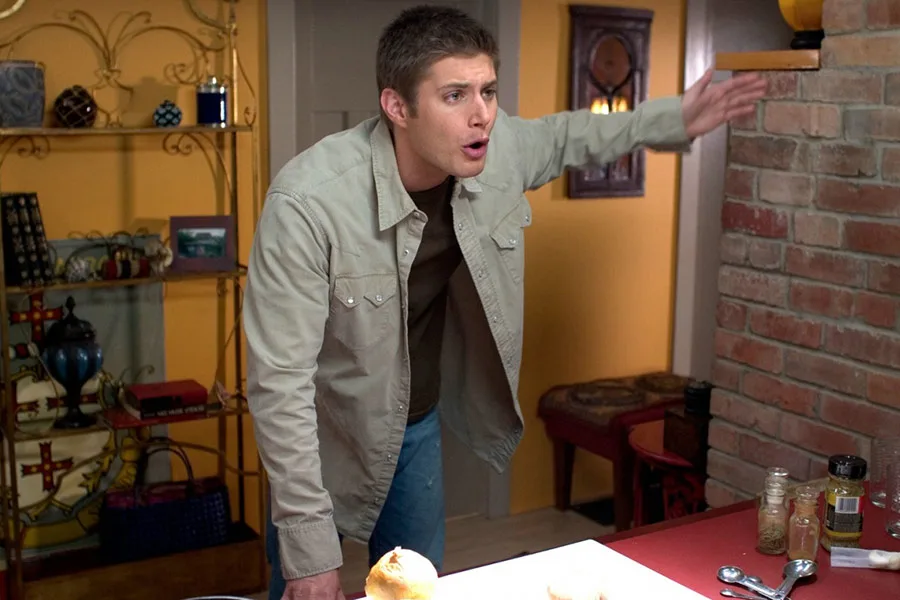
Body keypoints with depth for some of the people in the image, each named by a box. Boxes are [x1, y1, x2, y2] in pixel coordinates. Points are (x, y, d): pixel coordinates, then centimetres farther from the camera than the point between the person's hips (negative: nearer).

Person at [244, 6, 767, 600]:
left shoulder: (497, 150, -16)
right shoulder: (308, 202, -33)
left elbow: (562, 136, 10)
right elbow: (280, 382, -30)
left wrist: (675, 121, 6)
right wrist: (310, 552, -29)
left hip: (419, 426, 5)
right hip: (325, 437, -4)